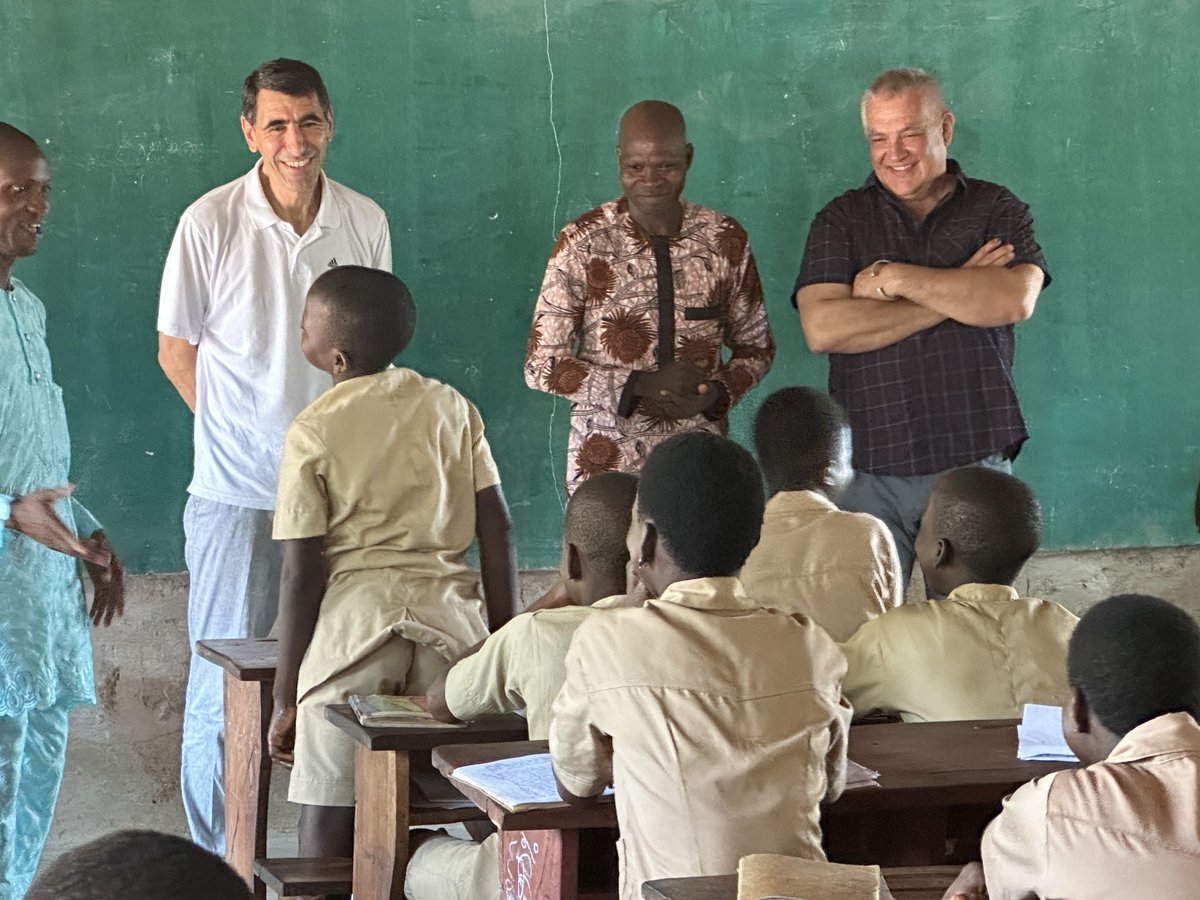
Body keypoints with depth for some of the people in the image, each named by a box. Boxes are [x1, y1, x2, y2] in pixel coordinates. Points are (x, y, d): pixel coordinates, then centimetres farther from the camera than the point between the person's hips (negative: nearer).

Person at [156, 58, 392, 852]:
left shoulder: (366, 222, 2)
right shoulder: (211, 224, -8)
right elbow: (177, 351, 2)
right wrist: (253, 433, 3)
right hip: (238, 490, -3)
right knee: (223, 691, 2)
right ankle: (217, 867, 14)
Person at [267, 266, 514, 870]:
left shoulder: (313, 433, -5)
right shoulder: (452, 407, 6)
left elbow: (301, 572, -6)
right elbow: (497, 530, 4)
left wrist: (285, 696, -1)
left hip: (353, 622, -4)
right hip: (447, 620, 4)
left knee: (327, 818, 3)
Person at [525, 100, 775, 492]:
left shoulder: (726, 240, 1)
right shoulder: (582, 244, -7)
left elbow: (755, 346, 12)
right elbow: (541, 365, -6)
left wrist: (717, 391, -10)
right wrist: (642, 385, -18)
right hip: (607, 459, -2)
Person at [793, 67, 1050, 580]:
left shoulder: (997, 210, 8)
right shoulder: (841, 221, 8)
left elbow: (1015, 301, -11)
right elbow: (822, 329, -8)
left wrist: (893, 278, -8)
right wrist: (957, 292, -7)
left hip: (973, 460, 0)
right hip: (870, 466, 0)